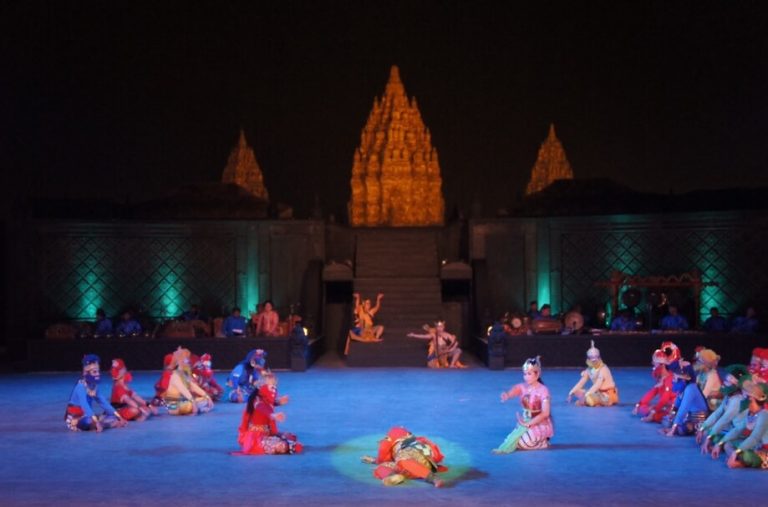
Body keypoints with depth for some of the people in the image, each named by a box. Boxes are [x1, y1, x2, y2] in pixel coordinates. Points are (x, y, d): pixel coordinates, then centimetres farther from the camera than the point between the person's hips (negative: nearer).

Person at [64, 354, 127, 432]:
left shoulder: (94, 387, 4)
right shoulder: (81, 387, -21)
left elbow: (104, 402, 6)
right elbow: (85, 405, -34)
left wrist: (119, 417, 1)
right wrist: (96, 421, -46)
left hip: (86, 415, 8)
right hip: (75, 418, -8)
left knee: (113, 419, 0)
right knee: (89, 421, -41)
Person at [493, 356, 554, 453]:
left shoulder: (543, 390, -15)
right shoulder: (522, 387, -3)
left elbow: (545, 413, -19)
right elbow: (513, 391, -27)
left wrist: (529, 424, -23)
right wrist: (506, 395, -53)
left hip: (540, 424, -6)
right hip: (526, 422, 6)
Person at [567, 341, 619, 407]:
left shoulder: (603, 369, -19)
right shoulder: (589, 370, 2)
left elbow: (598, 385, -29)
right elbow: (581, 383, 3)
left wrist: (586, 394, -36)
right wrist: (571, 392, -8)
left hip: (608, 394, -7)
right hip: (599, 392, 7)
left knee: (589, 399, -33)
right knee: (577, 391, -2)